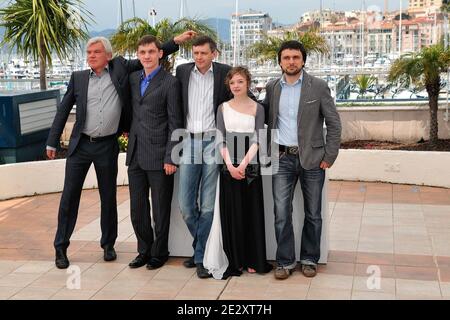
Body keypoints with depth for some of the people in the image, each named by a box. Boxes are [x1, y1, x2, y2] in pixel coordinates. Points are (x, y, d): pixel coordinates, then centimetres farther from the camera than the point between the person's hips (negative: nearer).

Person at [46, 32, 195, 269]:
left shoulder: (120, 69, 3)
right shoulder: (78, 78, 4)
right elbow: (63, 111, 8)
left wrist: (176, 41, -1)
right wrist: (52, 143, 7)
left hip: (107, 146, 0)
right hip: (80, 145, 0)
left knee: (108, 197, 10)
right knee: (69, 196, 3)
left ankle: (108, 245, 26)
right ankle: (60, 247, 14)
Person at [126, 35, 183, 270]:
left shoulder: (170, 82, -6)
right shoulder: (133, 79, 13)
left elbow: (175, 124, -9)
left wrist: (170, 157, -13)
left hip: (158, 156, -6)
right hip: (135, 154, 6)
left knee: (160, 208, 5)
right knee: (137, 207, 12)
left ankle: (159, 253, 20)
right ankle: (144, 250, 26)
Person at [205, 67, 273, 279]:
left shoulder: (257, 108, 3)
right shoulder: (223, 108, 7)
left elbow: (256, 140, -4)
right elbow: (221, 140, 2)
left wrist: (243, 164, -16)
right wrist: (230, 165, -11)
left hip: (250, 166, -1)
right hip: (229, 166, 1)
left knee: (252, 211, 3)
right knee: (231, 212, 3)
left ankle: (253, 260, 12)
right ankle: (235, 260, 12)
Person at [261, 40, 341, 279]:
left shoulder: (318, 87, -2)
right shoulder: (272, 88, 7)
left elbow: (333, 123, -1)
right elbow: (265, 116, 16)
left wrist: (329, 157, -6)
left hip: (312, 158, -2)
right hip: (282, 158, 2)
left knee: (313, 213, 8)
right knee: (281, 212, -1)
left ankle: (310, 259, 22)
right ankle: (285, 261, 12)